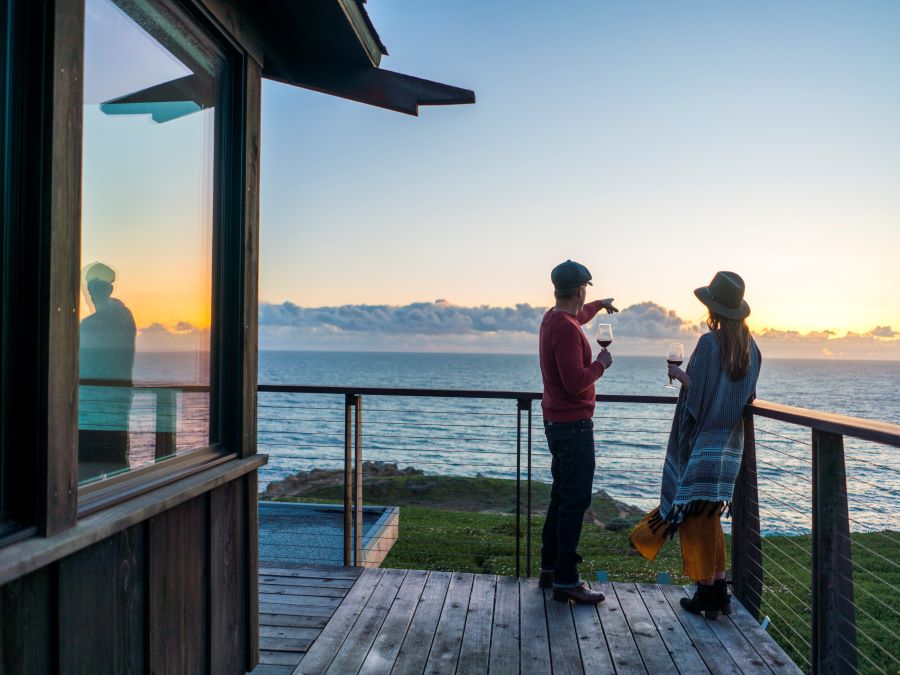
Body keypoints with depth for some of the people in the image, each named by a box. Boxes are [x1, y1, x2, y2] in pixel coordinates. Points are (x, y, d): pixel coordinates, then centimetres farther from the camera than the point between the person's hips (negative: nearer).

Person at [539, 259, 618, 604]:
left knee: (561, 496, 17)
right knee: (575, 501, -4)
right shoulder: (567, 329, -21)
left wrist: (600, 304, 50)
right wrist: (601, 364, -11)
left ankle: (549, 568, 26)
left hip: (557, 421, 10)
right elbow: (575, 382, -28)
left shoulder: (553, 318, 10)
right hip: (573, 424, -10)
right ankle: (565, 580, 2)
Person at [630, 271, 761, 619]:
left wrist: (680, 374, -1)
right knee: (711, 517, 17)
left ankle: (707, 592, 9)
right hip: (730, 443, 7)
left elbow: (697, 392, -18)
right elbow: (749, 395, 11)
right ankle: (718, 590, 21)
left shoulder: (709, 342, -17)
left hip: (702, 443, -7)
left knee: (697, 516, 3)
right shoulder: (750, 345, 5)